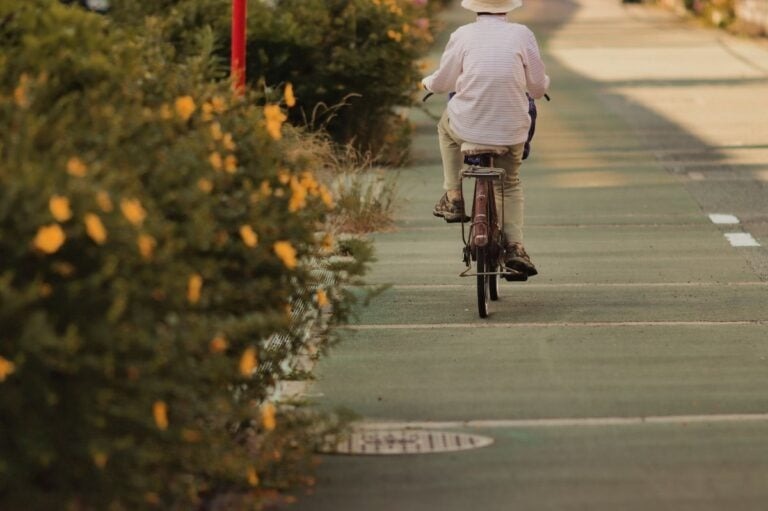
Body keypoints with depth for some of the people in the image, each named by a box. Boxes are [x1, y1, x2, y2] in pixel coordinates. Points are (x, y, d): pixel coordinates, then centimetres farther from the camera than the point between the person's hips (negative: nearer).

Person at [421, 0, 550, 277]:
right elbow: (538, 88, 5)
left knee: (446, 126, 35)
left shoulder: (463, 35, -2)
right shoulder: (522, 34, -1)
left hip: (468, 127, -1)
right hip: (512, 129, 1)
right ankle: (515, 246, 8)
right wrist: (542, 85, 30)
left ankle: (453, 197, 29)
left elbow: (442, 82, 7)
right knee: (510, 184, 26)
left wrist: (427, 82, 31)